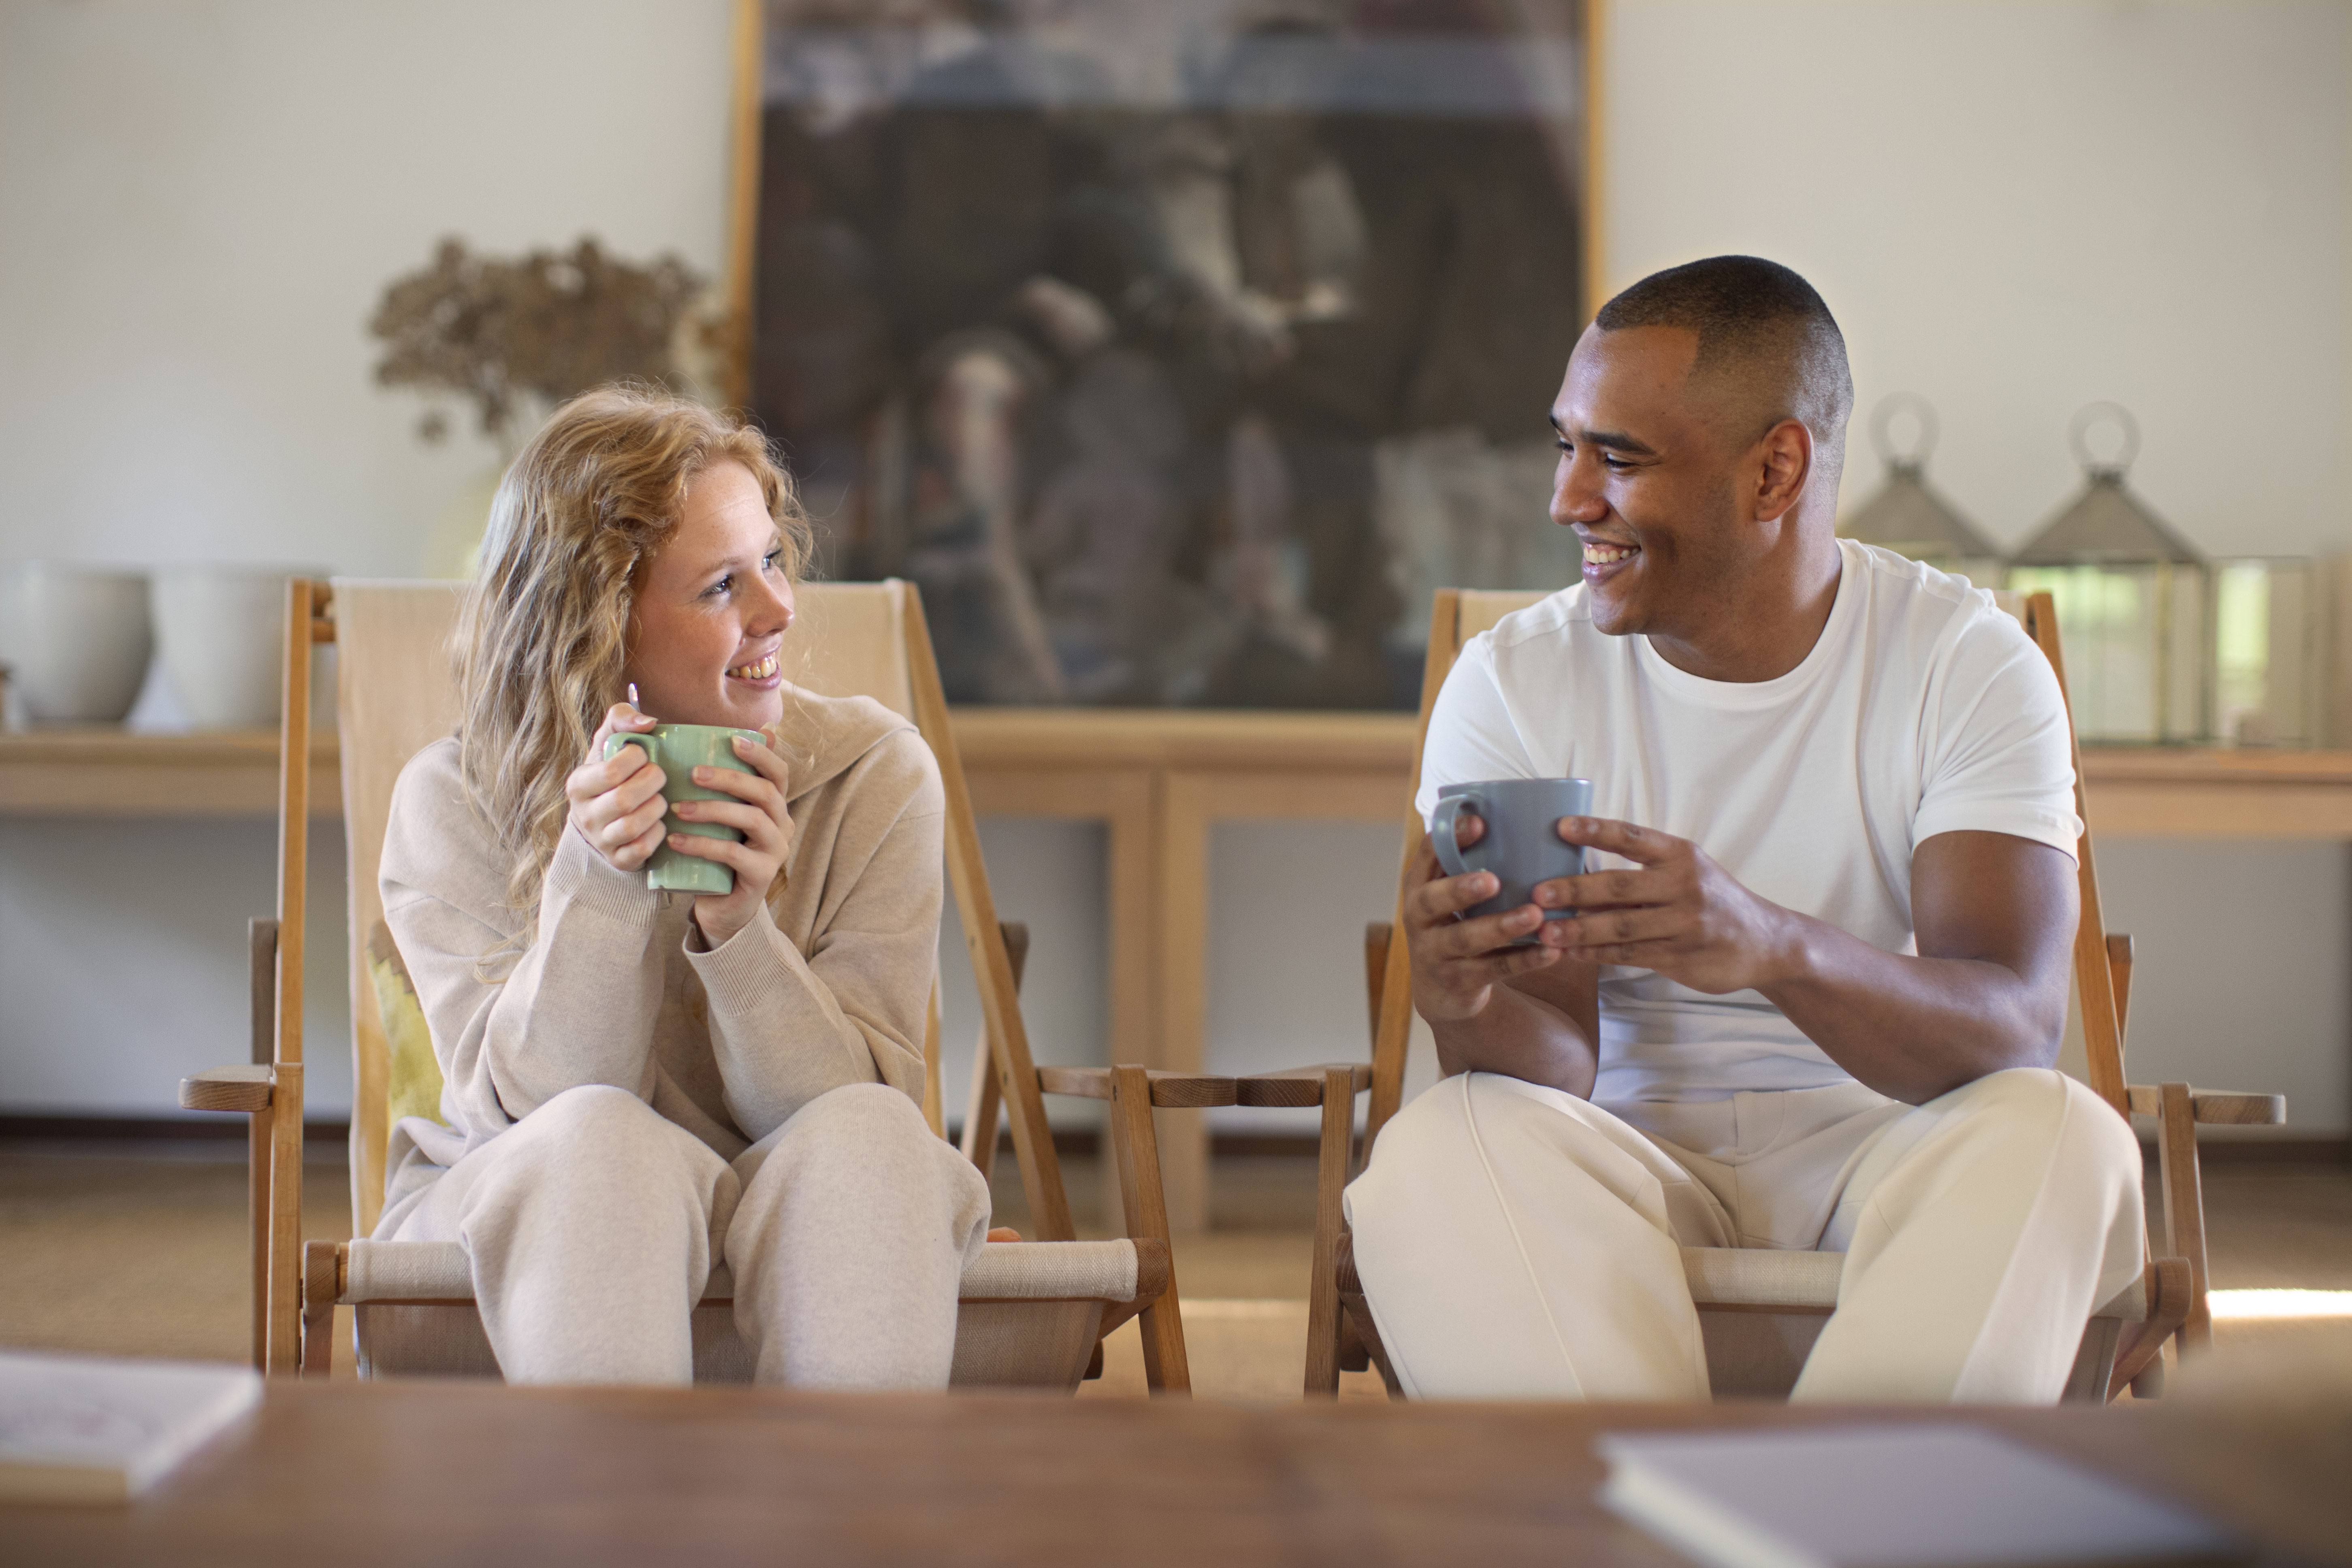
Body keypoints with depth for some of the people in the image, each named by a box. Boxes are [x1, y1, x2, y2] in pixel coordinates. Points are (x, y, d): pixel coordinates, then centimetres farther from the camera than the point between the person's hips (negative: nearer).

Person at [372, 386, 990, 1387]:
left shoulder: (876, 772, -5)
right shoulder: (453, 803, -7)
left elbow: (851, 1104, -8)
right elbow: (528, 1104, -13)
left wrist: (741, 928, -26)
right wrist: (596, 880, -28)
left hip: (792, 1233, 1)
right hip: (524, 1224, -1)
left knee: (864, 1140, -31)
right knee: (598, 1136, -34)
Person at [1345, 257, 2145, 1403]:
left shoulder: (1970, 664, -5)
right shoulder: (1510, 683, -2)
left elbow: (2016, 1026, -19)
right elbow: (1558, 1073, -8)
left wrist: (1774, 946, -39)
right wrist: (1472, 1007, -33)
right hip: (1627, 1157, 1)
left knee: (2062, 1139, -32)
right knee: (1439, 1154, -31)